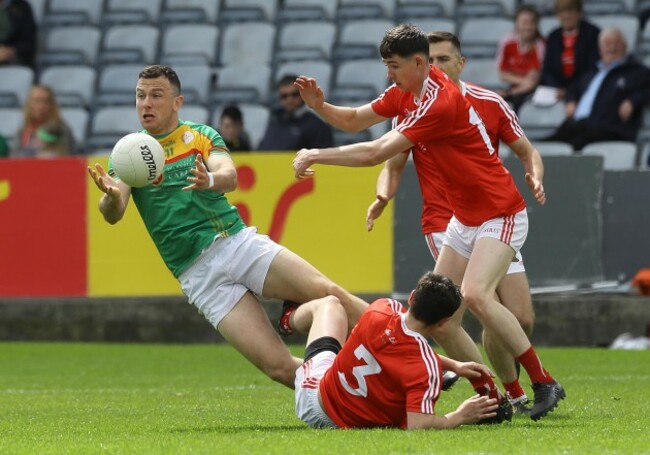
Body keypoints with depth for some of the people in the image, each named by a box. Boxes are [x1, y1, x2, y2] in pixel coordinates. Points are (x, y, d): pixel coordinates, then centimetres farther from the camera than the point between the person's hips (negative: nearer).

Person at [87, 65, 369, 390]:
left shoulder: (202, 136, 9)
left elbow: (230, 177, -11)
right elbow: (113, 214, -9)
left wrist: (210, 180, -36)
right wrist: (111, 195, -34)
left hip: (239, 241, 2)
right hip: (198, 274, -1)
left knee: (329, 294, -18)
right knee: (279, 368, -15)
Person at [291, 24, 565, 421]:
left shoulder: (441, 102, -25)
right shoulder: (404, 92, 4)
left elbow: (377, 153, -25)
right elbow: (354, 121, 12)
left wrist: (316, 156, -17)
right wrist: (320, 105, -8)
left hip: (500, 214, -9)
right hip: (463, 220, 9)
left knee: (475, 295, -30)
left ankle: (544, 383, -20)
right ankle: (493, 398, 6)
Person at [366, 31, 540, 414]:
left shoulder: (490, 103, 0)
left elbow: (528, 153, 9)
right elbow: (394, 166, 7)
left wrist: (534, 179, -13)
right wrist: (383, 196, -14)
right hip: (444, 222, -2)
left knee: (522, 318, -2)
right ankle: (514, 394, -1)